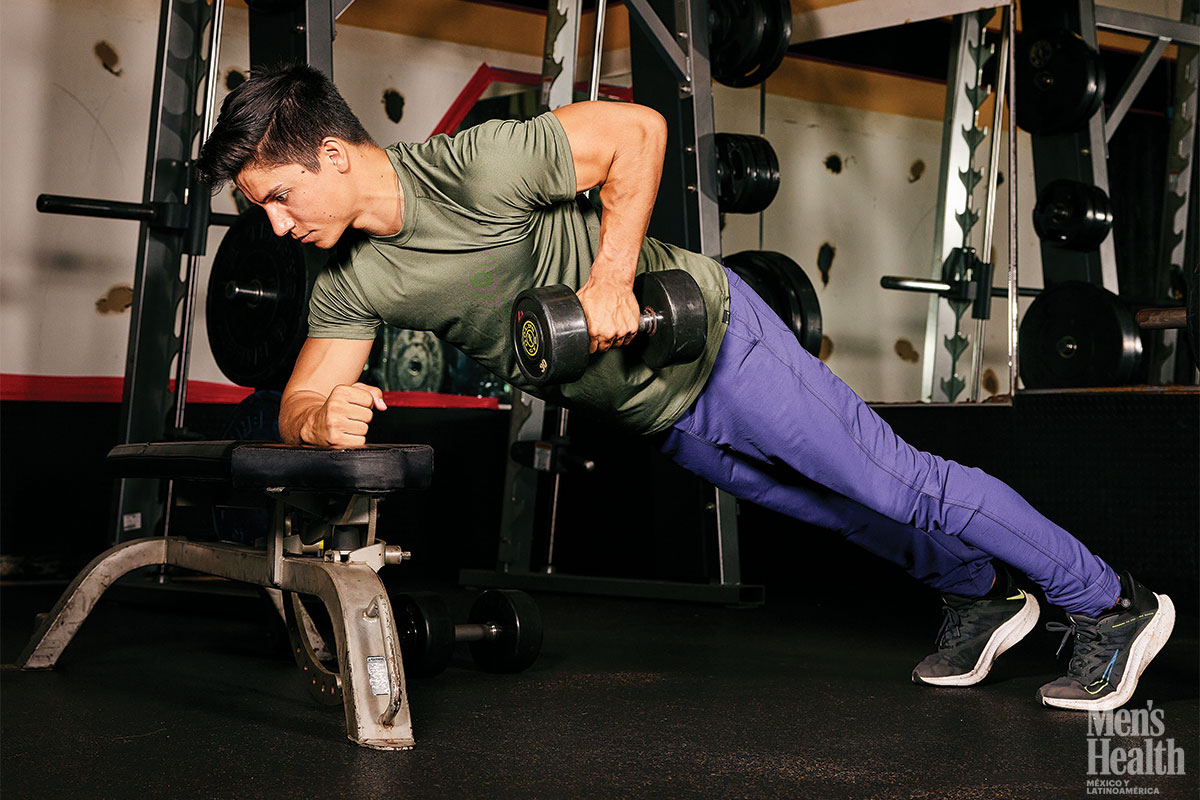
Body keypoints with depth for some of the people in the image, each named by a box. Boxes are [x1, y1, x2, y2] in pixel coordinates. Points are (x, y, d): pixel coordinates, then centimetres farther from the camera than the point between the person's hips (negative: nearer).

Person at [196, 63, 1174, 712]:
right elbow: (299, 402, -5)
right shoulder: (350, 282, -6)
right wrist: (326, 418, -29)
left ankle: (1111, 604, 16)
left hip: (707, 340, -7)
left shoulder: (477, 166, -29)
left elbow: (638, 128, -22)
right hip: (656, 415, 7)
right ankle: (982, 594, 43)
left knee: (897, 484, 0)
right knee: (835, 511, 20)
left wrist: (612, 276, -28)